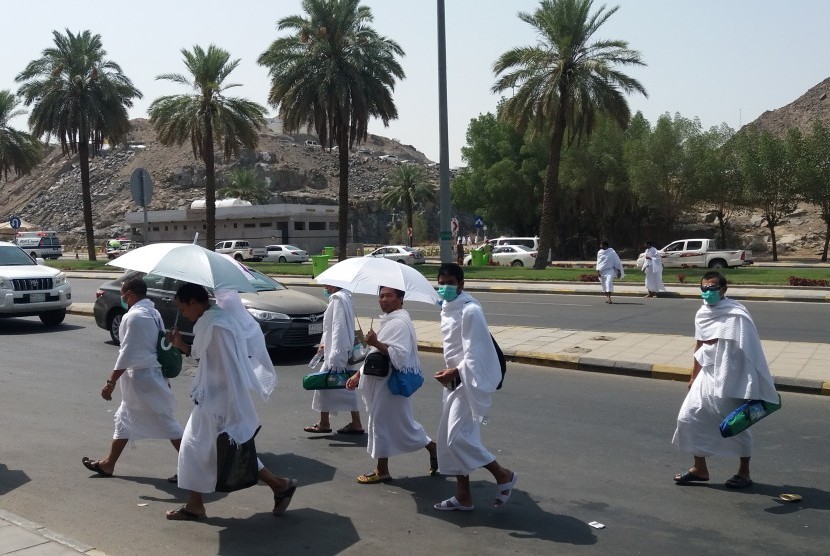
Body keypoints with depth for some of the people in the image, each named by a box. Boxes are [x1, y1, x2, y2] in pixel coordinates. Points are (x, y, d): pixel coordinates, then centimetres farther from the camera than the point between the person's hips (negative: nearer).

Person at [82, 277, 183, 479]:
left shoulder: (134, 316, -19)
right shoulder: (154, 313, 9)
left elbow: (127, 354, -21)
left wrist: (111, 382, -17)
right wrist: (163, 377, 21)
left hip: (142, 378, -10)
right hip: (152, 373, 10)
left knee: (164, 421, -5)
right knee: (124, 419, 20)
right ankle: (108, 464, 32)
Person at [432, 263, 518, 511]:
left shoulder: (470, 311, -18)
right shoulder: (447, 308, 11)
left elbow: (475, 353, -20)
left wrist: (455, 372, -22)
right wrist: (451, 372, 11)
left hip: (471, 381, -10)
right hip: (456, 381, 10)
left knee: (457, 437, -12)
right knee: (449, 438, 11)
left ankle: (503, 475, 7)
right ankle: (463, 496, 22)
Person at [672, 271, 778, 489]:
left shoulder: (737, 314, -14)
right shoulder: (702, 314, 7)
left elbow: (747, 351, -15)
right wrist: (694, 377, 22)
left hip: (732, 379, -7)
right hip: (708, 376, 7)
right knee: (688, 418, 4)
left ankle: (744, 472, 25)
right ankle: (700, 468, 19)